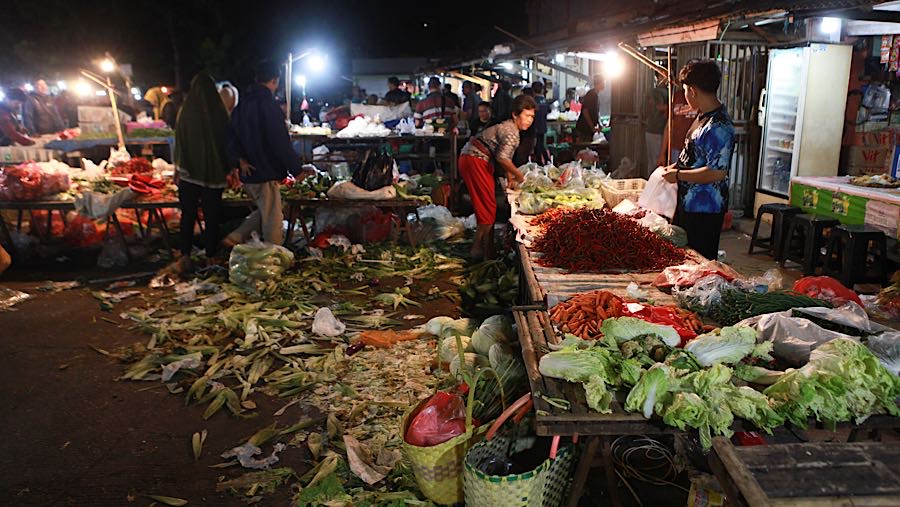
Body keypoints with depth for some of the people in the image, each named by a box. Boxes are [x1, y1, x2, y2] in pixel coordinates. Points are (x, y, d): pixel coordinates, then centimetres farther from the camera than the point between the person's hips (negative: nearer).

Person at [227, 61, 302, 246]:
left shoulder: (243, 104, 11)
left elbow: (233, 135, 14)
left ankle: (236, 237, 17)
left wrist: (240, 159, 2)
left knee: (264, 213, 24)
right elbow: (281, 143, -19)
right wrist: (296, 168, -10)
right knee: (273, 220, 0)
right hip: (266, 174, -9)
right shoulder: (269, 105, -17)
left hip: (248, 174, 9)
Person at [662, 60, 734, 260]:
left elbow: (717, 172, -28)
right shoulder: (703, 117, 9)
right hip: (688, 204, 10)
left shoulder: (718, 126, -23)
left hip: (704, 210, -10)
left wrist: (678, 175, -19)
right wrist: (675, 166, 10)